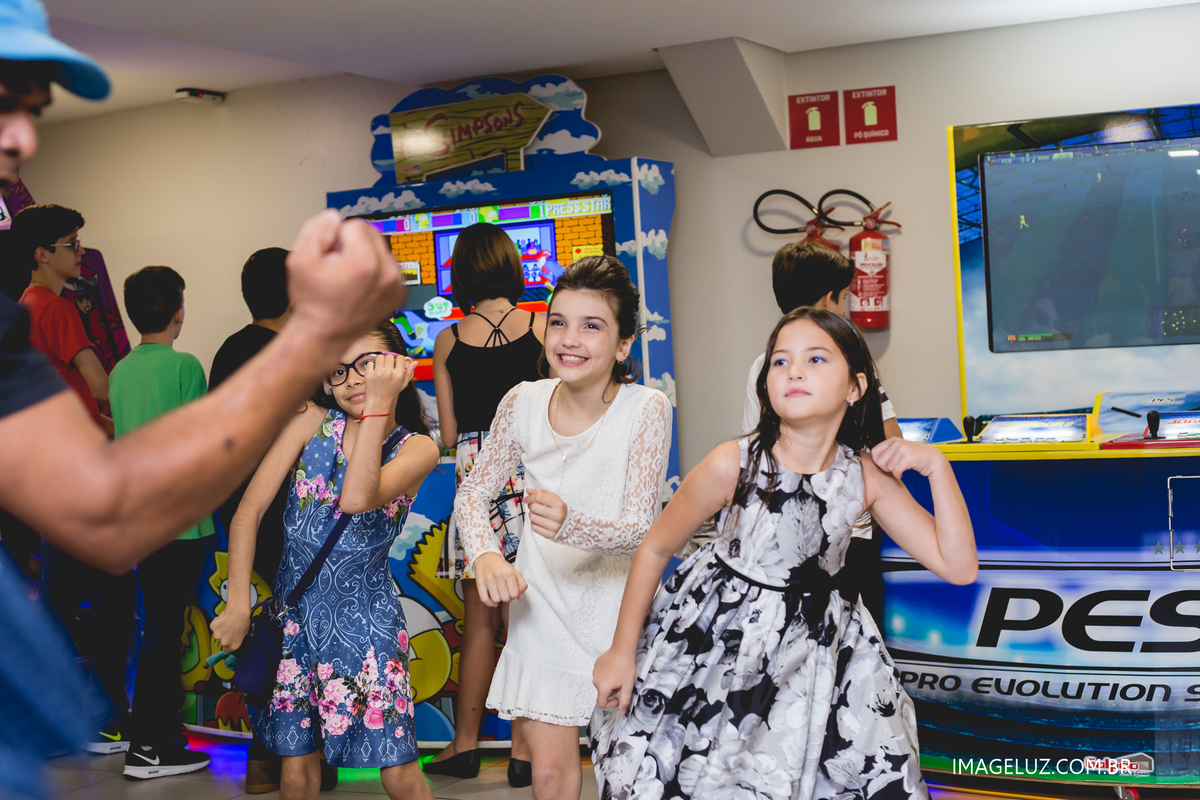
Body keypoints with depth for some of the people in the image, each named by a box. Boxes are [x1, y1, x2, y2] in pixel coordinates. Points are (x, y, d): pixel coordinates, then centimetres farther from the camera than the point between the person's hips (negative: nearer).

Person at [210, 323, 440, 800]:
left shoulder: (417, 448, -7)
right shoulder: (312, 421, -3)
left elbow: (356, 499, -28)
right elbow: (248, 512, -3)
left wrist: (378, 404, -27)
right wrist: (238, 605, -8)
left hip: (364, 616, -2)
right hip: (294, 612, 2)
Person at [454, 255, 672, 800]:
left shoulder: (646, 409, -16)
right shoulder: (525, 402, -7)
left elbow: (640, 528, -21)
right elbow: (473, 494, 4)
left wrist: (571, 525, -41)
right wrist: (486, 555, -17)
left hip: (615, 606, -2)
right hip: (541, 604, 2)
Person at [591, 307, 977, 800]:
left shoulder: (868, 476, -8)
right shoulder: (733, 465, -18)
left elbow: (958, 566, -7)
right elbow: (654, 550, -7)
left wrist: (936, 465, -17)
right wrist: (622, 652, -2)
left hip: (815, 649, 3)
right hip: (718, 644, -3)